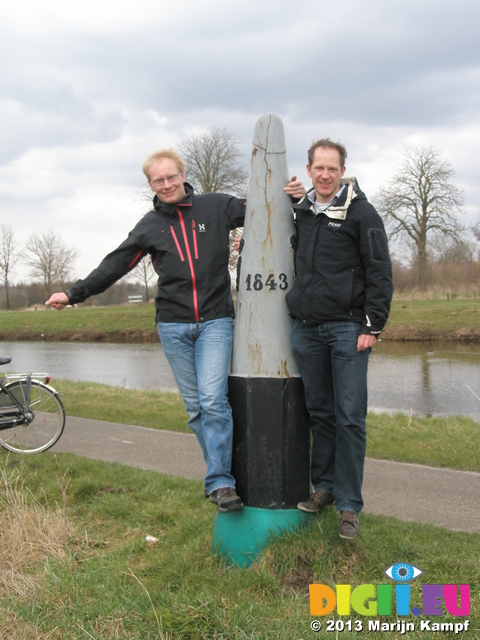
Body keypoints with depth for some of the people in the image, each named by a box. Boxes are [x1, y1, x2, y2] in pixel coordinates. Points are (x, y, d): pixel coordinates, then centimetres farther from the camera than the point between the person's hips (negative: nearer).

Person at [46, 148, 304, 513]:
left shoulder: (216, 206, 6)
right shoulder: (150, 226, 10)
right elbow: (114, 266, 12)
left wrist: (294, 196, -5)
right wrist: (74, 294, 10)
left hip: (215, 321, -2)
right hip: (174, 325, 2)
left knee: (213, 399, -14)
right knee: (195, 407, 3)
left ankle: (220, 483, -9)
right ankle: (223, 474, 14)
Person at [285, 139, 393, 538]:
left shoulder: (361, 213, -3)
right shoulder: (301, 212, 14)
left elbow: (380, 274, -5)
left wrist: (372, 326, -11)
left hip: (348, 329, -5)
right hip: (307, 329, 5)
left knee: (350, 418, -4)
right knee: (319, 412, 12)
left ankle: (349, 505, 3)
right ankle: (324, 487, 24)